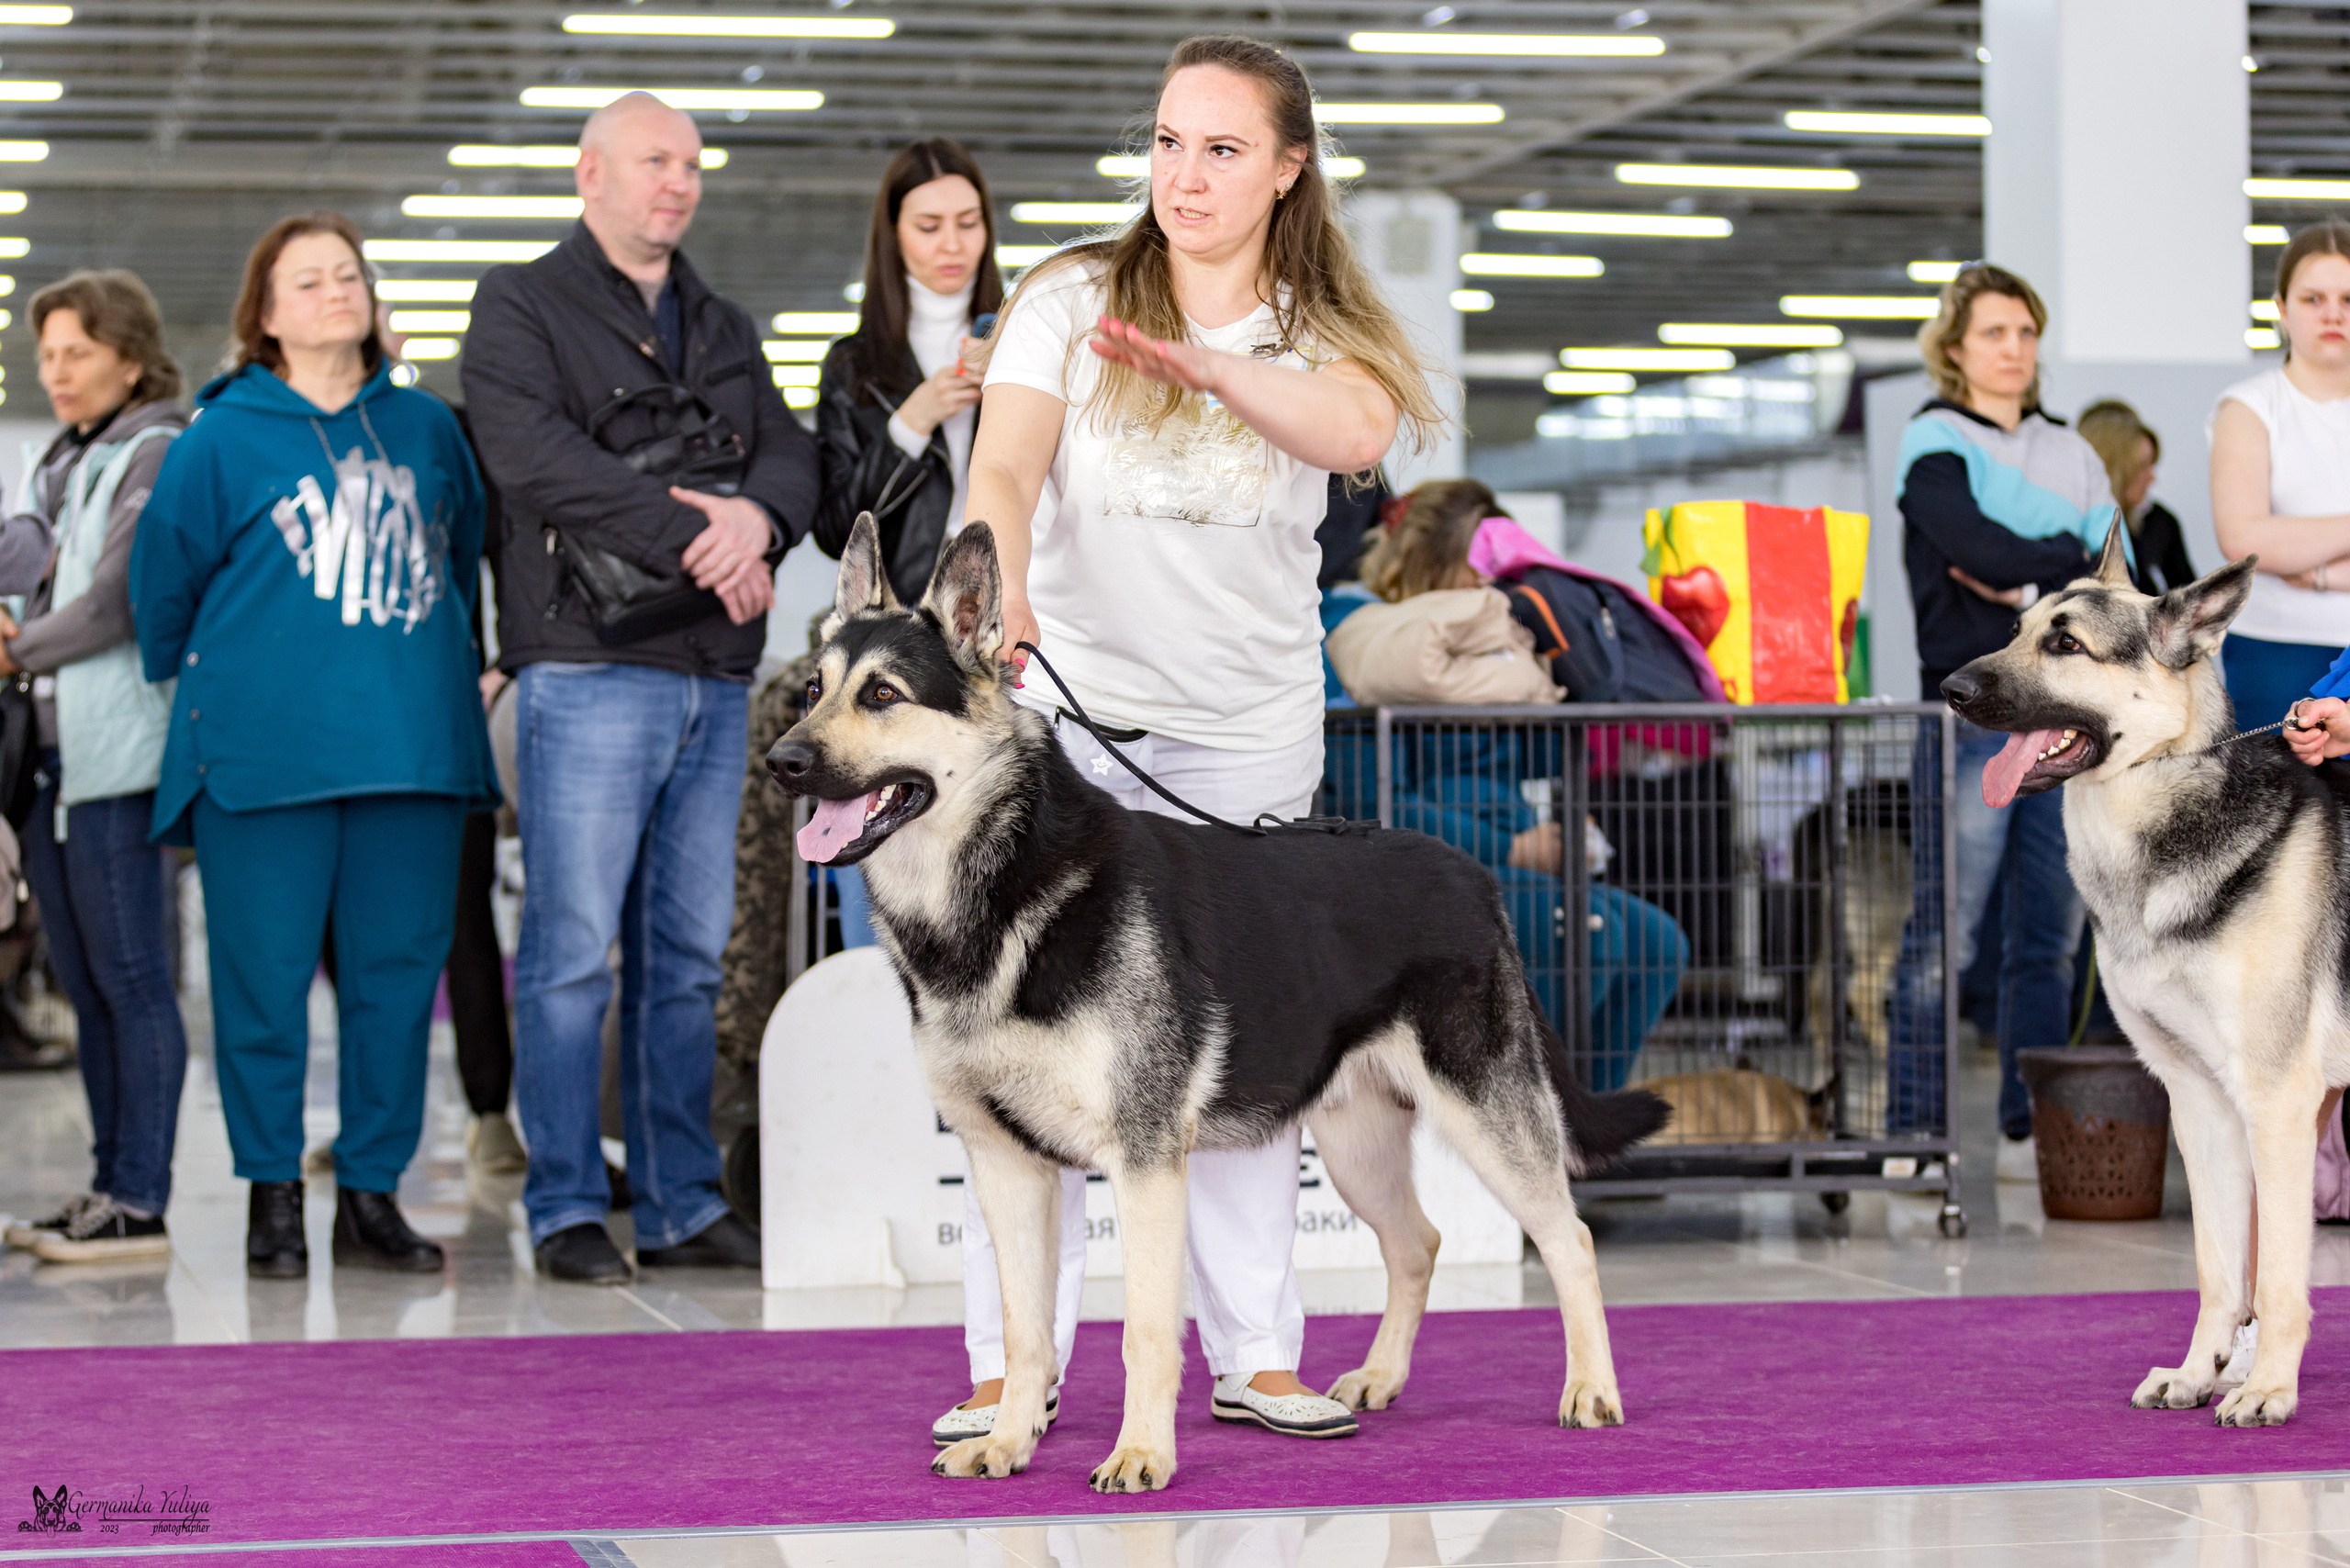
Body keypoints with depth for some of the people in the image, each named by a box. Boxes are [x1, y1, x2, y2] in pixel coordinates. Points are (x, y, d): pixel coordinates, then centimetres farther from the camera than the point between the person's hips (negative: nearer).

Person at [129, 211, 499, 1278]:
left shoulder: (427, 429, 11)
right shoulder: (223, 439, 1)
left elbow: (463, 560, 24)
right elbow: (163, 581, 10)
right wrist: (201, 690, 18)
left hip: (415, 744, 3)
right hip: (264, 746, -3)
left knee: (400, 971, 4)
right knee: (265, 976, -1)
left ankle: (372, 1192, 12)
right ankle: (272, 1195, 9)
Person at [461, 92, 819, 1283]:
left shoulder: (725, 330, 23)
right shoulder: (520, 309, 3)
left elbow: (792, 453, 11)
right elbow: (537, 458, -12)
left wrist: (759, 513, -13)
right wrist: (689, 536, -17)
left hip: (716, 673, 6)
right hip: (590, 665, -6)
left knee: (690, 953, 7)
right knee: (572, 947, -6)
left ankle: (683, 1205, 12)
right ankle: (566, 1210, -1)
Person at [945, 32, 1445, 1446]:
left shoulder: (1323, 335, 3)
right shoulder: (1070, 300, 0)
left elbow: (1360, 432, -21)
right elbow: (1004, 466, -15)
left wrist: (1208, 368, -37)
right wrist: (1001, 589, -36)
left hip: (1252, 738, 2)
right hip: (1068, 710, -2)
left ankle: (1256, 1355, 12)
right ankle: (1008, 1368, -1)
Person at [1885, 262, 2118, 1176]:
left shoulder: (2069, 453, 19)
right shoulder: (1934, 443, 3)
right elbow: (1977, 549, -14)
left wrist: (2026, 587, -7)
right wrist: (2072, 563, -2)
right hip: (1972, 705, -5)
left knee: (2051, 937, 6)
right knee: (1944, 936, -8)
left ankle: (2032, 1132, 11)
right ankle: (1916, 1132, -5)